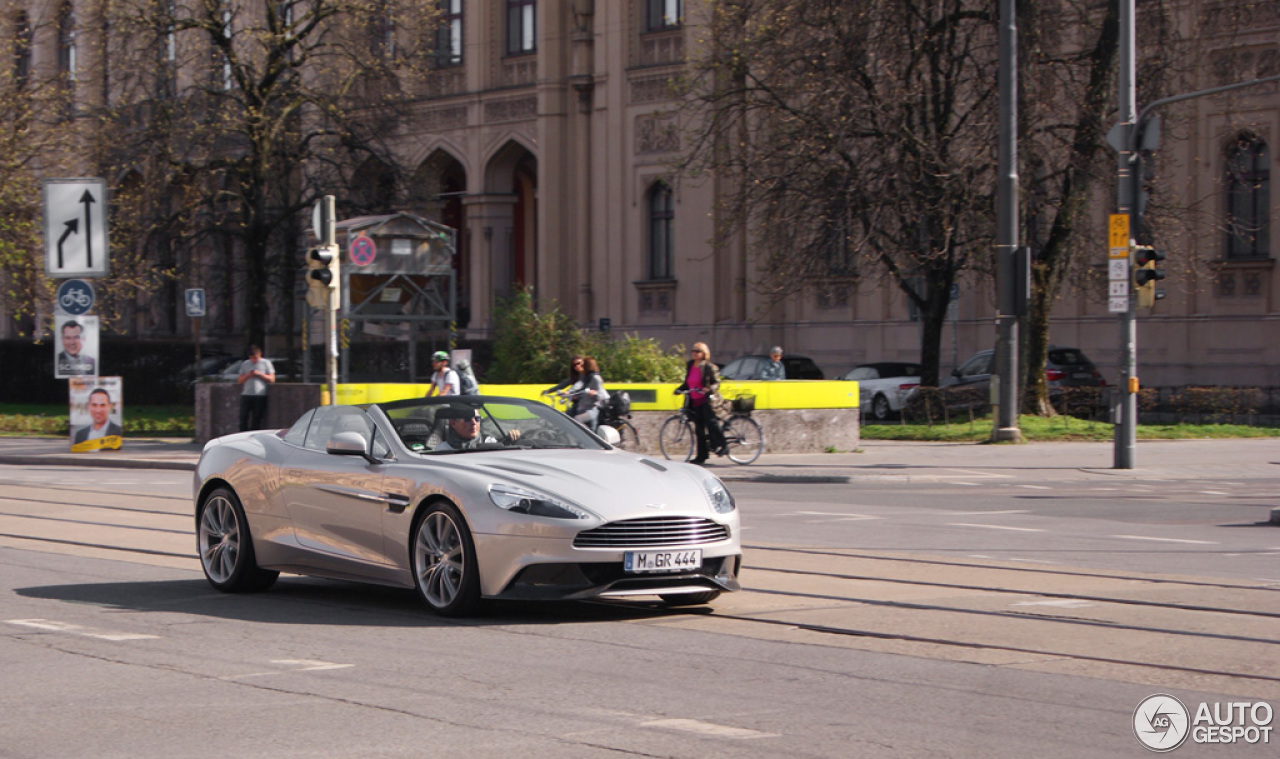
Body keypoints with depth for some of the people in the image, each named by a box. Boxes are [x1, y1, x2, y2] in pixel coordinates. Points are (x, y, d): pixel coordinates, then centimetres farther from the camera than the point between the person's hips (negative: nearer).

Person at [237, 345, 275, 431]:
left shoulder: (266, 363, 6)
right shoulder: (245, 364, 16)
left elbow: (272, 379, 1)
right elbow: (240, 380, 14)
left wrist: (259, 374, -9)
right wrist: (248, 375, -5)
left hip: (260, 396, -3)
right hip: (246, 394, 3)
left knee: (257, 420, -2)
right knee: (244, 418, -3)